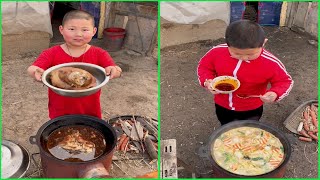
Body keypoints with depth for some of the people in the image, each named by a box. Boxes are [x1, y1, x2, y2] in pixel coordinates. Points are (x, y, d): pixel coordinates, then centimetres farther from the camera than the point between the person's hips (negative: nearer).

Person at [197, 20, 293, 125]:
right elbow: (204, 66, -3)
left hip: (251, 110, -3)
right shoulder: (217, 52, -23)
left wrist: (275, 93, -34)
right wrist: (207, 81, -24)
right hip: (222, 106, 3)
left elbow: (285, 81, -12)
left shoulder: (271, 63, -29)